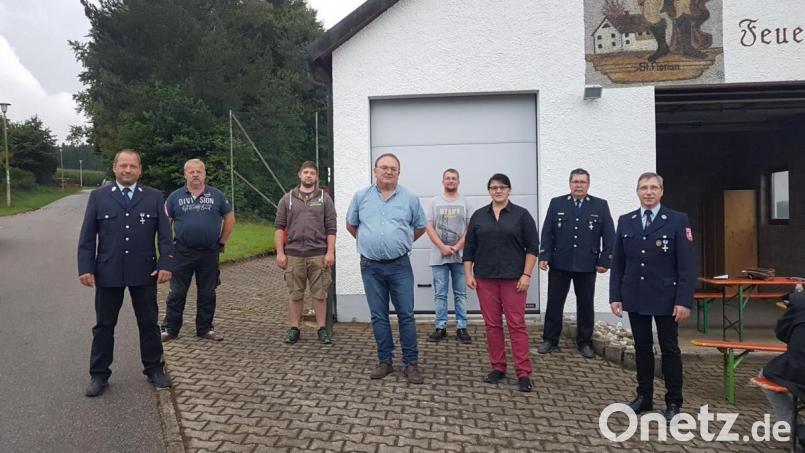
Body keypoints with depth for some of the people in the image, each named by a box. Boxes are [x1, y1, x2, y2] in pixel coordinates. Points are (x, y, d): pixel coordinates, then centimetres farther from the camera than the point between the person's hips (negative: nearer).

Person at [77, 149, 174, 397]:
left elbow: (165, 235, 0)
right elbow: (87, 236, 1)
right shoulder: (98, 197, 3)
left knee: (149, 323, 10)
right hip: (108, 272, 0)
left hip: (144, 272, 0)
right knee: (104, 325, 11)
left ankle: (154, 369, 24)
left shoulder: (154, 197, 2)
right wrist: (86, 268, -6)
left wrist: (166, 264, -10)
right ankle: (99, 375, 24)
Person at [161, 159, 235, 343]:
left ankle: (205, 328, 20)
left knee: (207, 293, 9)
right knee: (177, 293, 5)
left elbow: (230, 219, 9)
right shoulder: (175, 196, 4)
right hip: (182, 253, 0)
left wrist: (222, 242, 6)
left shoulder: (217, 196, 4)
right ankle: (170, 329, 16)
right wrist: (169, 244, 2)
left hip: (210, 253, 1)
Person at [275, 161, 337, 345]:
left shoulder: (324, 198, 6)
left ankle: (322, 329, 15)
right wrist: (280, 252, -1)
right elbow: (279, 227, 7)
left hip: (319, 255, -1)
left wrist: (330, 252, -6)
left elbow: (331, 228, 3)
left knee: (320, 294, 5)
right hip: (293, 254, 1)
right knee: (296, 294, 9)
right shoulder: (288, 199, 9)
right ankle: (294, 329, 20)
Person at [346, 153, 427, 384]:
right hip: (371, 267, 1)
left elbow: (420, 227, 13)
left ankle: (411, 363, 12)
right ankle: (385, 361, 21)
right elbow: (351, 225, 16)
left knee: (406, 316, 2)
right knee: (378, 316, 9)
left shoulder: (410, 198, 1)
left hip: (400, 266, -1)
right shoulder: (361, 196, 4)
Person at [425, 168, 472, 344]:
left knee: (460, 294, 6)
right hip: (439, 256, 0)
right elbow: (429, 227, 0)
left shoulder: (464, 202, 5)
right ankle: (440, 327, 13)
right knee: (440, 294, 5)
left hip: (460, 255, 0)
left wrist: (457, 246, -12)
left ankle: (461, 327, 12)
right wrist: (442, 247, -11)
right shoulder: (435, 202, 6)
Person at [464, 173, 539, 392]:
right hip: (485, 278, 3)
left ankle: (524, 373, 4)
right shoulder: (478, 216, 9)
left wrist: (526, 275, -9)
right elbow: (469, 248, 10)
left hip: (513, 278, -3)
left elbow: (532, 247, -2)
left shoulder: (521, 215, 0)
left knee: (517, 324, -2)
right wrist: (468, 273, 3)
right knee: (492, 324, 8)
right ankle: (498, 368, 19)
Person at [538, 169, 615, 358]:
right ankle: (550, 340, 18)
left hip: (587, 265, 0)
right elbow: (547, 232, 1)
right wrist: (544, 256, -5)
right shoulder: (556, 203, 4)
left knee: (586, 305, 10)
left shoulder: (600, 205, 3)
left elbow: (609, 236, 1)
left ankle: (584, 343, 23)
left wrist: (604, 261, -4)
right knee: (554, 303, 6)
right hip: (559, 264, 0)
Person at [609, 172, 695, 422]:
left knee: (670, 349, 7)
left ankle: (673, 402, 20)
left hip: (665, 297, -3)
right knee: (642, 347, 12)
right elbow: (617, 263, 6)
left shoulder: (677, 220, -6)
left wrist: (684, 301, -14)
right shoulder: (625, 221, 4)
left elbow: (687, 265, -9)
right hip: (635, 297, 3)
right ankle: (644, 396, 24)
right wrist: (615, 296, 1)